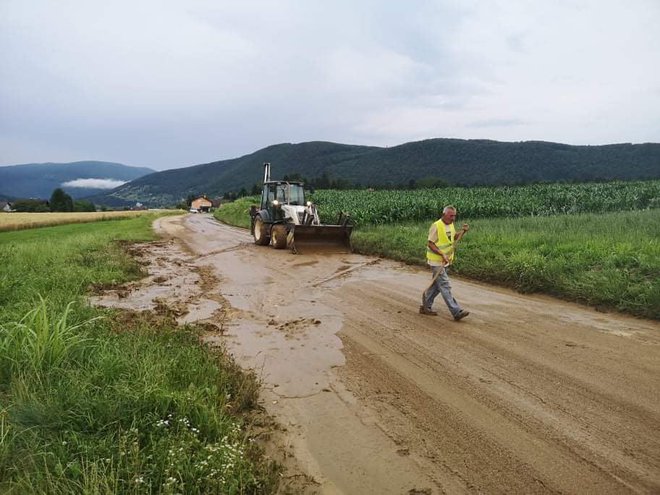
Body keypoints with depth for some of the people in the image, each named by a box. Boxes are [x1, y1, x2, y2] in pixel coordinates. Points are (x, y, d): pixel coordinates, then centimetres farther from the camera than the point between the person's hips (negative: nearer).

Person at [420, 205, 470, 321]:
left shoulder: (451, 225, 8)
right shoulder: (436, 226, -18)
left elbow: (455, 237, 24)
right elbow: (430, 244, -18)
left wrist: (463, 231, 5)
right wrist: (442, 254, -26)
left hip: (445, 261, 9)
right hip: (436, 261, -9)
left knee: (436, 285, 16)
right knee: (445, 286, -9)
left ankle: (426, 307, 28)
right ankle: (457, 312, -10)